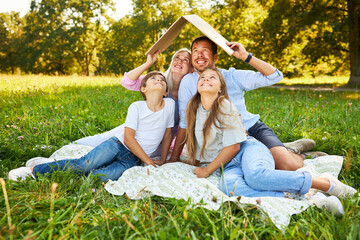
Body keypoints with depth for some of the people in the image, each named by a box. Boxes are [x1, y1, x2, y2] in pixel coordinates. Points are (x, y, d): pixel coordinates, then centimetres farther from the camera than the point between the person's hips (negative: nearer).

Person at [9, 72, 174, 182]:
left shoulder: (170, 104, 2)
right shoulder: (137, 107, -6)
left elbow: (167, 135, 11)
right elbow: (128, 138, -11)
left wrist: (163, 161, 7)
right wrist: (148, 161, -12)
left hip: (133, 160, 2)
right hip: (118, 145, -1)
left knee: (104, 176, -27)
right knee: (85, 164, -22)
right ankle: (34, 170, -8)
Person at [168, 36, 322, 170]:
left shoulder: (232, 76, -2)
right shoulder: (188, 82, -2)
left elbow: (274, 77, -6)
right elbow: (185, 123, 0)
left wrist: (246, 56, -15)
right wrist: (174, 159, -3)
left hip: (254, 129, 0)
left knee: (290, 166, -20)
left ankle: (292, 151, 17)